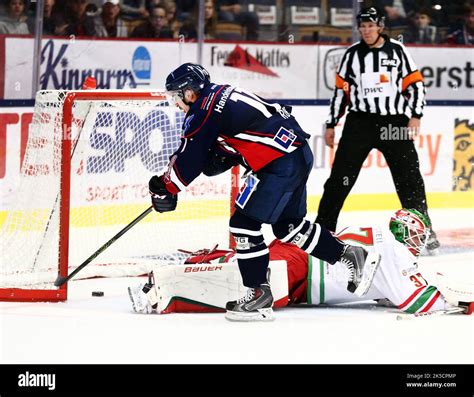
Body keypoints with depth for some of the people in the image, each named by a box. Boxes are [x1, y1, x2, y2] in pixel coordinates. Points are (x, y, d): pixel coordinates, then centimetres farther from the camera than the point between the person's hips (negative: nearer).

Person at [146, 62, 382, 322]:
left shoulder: (204, 111, -11)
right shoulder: (222, 95, 17)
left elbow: (189, 159, -8)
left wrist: (165, 188, 2)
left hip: (280, 163, -10)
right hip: (299, 154, 10)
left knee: (244, 223, -6)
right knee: (288, 225, 20)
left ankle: (258, 294, -3)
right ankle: (351, 257, 24)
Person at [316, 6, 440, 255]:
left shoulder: (397, 51, 2)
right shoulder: (352, 54, 6)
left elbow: (415, 84, 3)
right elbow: (341, 91, 11)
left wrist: (415, 116, -8)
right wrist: (331, 125, 10)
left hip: (394, 124, -1)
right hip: (360, 122, 1)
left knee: (410, 178, -1)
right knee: (341, 177, -3)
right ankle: (322, 227, 5)